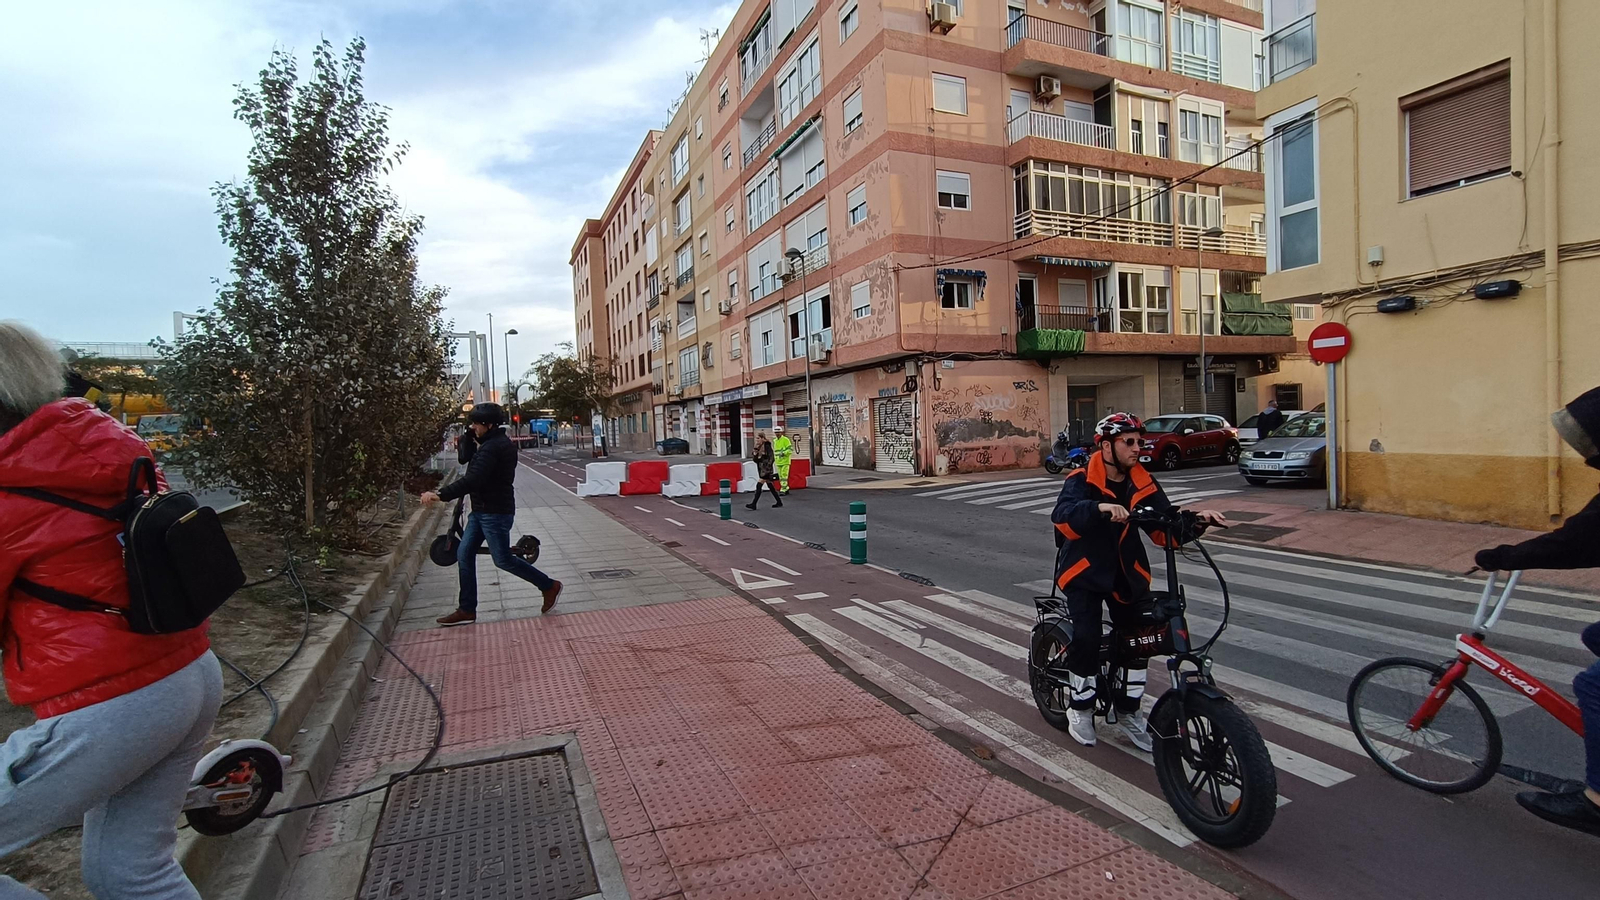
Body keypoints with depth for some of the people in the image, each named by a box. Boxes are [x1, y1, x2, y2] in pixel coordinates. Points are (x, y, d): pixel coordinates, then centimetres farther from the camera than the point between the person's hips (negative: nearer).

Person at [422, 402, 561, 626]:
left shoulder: (493, 447, -21)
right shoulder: (491, 443, 12)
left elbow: (472, 480, -30)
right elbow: (465, 457, 20)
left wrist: (440, 495, -31)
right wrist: (469, 437, 6)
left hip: (495, 513, -10)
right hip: (481, 511, 10)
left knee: (503, 560, -1)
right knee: (464, 555, 9)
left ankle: (549, 586, 13)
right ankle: (467, 610, 16)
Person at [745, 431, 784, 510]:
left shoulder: (767, 446, -13)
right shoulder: (758, 447, 10)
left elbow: (771, 458, -16)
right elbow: (755, 459, 12)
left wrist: (768, 467, -20)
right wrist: (755, 452, -7)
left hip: (766, 470, -9)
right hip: (761, 469, 9)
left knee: (759, 485, -11)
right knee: (770, 486, 13)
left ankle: (753, 504, -10)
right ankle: (779, 502, 22)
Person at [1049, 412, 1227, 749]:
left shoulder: (1142, 483, -2)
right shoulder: (1081, 481, -16)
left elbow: (1165, 529, -6)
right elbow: (1063, 517, -35)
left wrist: (1194, 519, -26)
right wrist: (1101, 507, -53)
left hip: (1126, 573, 5)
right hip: (1085, 571, -5)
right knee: (1086, 638, -18)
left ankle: (1128, 711, 21)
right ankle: (1080, 709, 6)